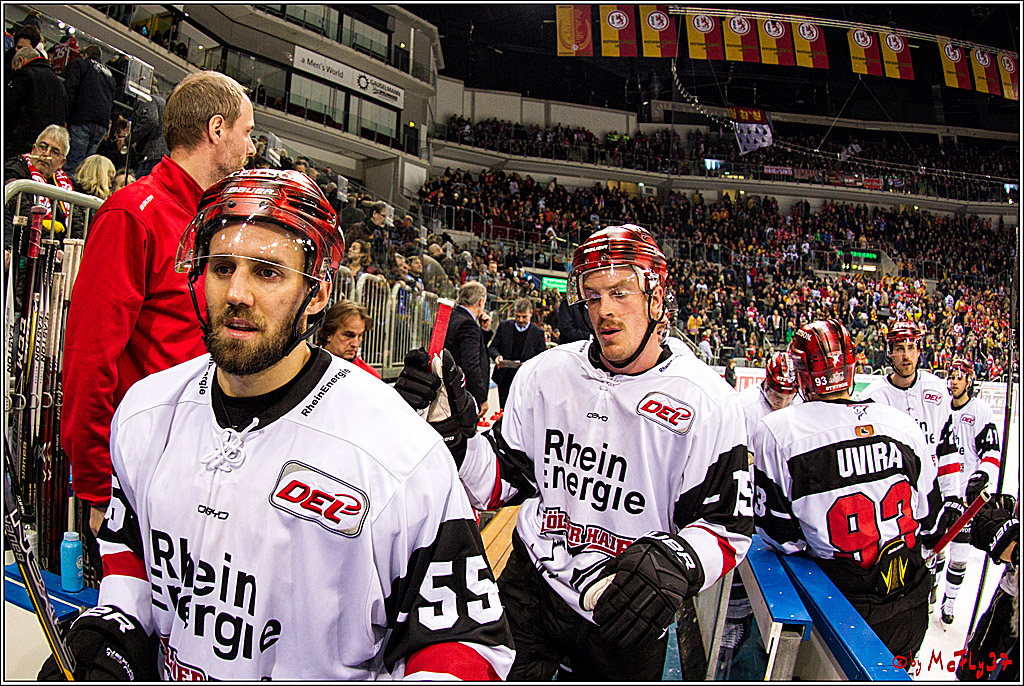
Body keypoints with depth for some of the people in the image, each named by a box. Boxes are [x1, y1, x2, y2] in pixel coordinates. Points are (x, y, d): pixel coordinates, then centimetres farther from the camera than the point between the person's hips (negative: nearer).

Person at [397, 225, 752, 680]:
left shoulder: (707, 401, -11)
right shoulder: (544, 374, -2)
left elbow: (728, 525, -11)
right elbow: (503, 480, 3)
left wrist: (674, 562, -31)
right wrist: (453, 436, -15)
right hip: (531, 588, 2)